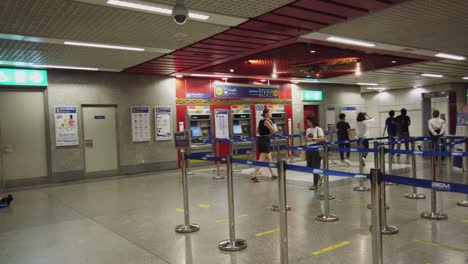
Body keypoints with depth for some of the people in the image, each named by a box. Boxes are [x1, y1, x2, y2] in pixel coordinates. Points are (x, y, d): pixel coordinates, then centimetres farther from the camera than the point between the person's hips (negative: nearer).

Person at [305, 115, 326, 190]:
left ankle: (315, 184, 8)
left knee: (315, 167, -3)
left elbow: (322, 139, -21)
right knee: (309, 166, 8)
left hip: (316, 150, -6)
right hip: (309, 150, 6)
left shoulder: (318, 129, -8)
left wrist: (312, 139, -26)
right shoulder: (308, 130, 10)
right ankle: (317, 176, 35)